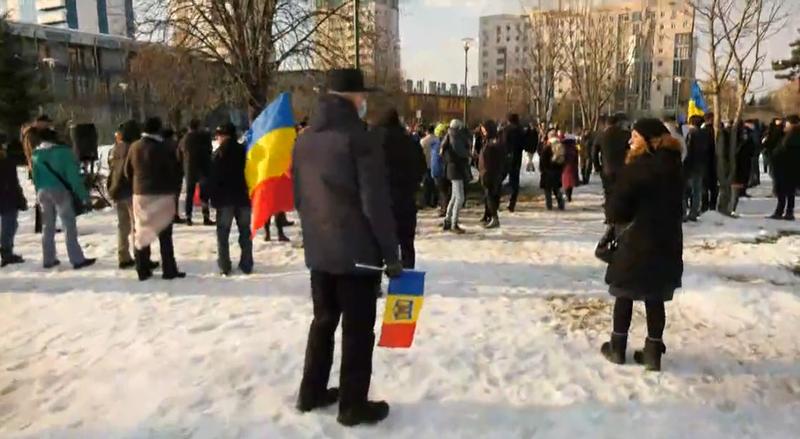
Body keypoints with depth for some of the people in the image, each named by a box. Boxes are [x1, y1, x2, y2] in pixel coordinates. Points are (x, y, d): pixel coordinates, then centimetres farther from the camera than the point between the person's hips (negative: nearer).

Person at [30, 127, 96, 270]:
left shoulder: (35, 155, 8)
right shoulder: (64, 151, -9)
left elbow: (35, 177, 11)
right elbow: (73, 175, -13)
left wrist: (39, 193, 18)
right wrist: (83, 195, -11)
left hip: (43, 192, 6)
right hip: (60, 190, -5)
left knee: (47, 226, 15)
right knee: (69, 225, -3)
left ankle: (49, 259, 20)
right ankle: (77, 259, -4)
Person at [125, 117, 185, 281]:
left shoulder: (134, 147, 4)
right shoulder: (163, 148, -13)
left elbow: (128, 171, 11)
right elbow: (176, 171, -9)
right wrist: (172, 187, 8)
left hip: (140, 195, 5)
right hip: (162, 195, -4)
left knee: (141, 233, 11)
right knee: (165, 235, 2)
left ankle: (143, 270, 13)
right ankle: (169, 270, 3)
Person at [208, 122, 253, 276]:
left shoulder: (218, 153, -6)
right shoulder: (244, 150, 4)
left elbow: (213, 178, -9)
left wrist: (209, 196, -4)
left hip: (224, 198, -3)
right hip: (243, 197, 3)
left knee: (223, 233, 4)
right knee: (245, 232, 11)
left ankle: (225, 266, 2)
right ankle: (246, 265, 12)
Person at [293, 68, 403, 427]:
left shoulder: (304, 139, 9)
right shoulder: (360, 138, -14)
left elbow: (299, 197, 14)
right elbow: (376, 204, -17)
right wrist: (391, 254, -10)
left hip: (318, 250, 7)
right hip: (358, 251, -7)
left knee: (323, 320, 20)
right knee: (358, 329, 4)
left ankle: (311, 393, 30)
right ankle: (353, 405, 13)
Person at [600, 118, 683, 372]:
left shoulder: (635, 169, -17)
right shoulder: (674, 168, 5)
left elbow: (616, 208, -17)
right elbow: (675, 206, 14)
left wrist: (616, 220, 3)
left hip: (636, 242, -6)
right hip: (667, 242, 6)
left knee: (624, 295, 9)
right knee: (655, 298, 11)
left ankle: (617, 348, 18)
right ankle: (653, 352, 16)